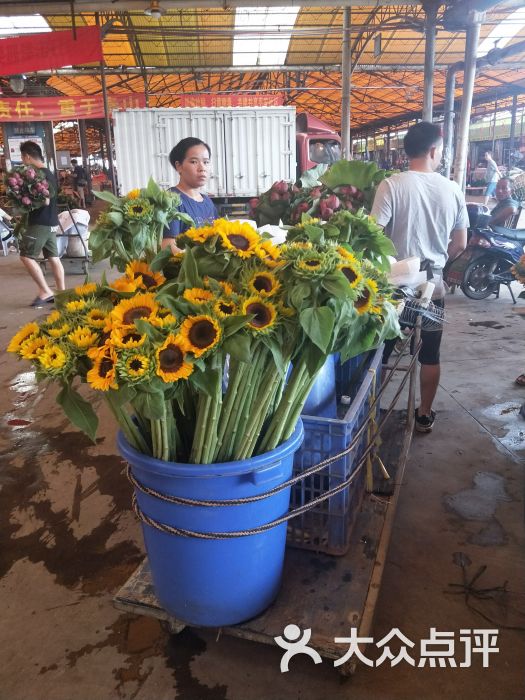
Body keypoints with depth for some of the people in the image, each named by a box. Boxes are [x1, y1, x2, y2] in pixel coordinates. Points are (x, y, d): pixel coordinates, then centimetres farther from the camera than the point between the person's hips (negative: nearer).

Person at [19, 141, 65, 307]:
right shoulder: (49, 173, 14)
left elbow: (45, 200, -23)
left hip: (40, 223, -9)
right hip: (51, 222, 9)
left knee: (26, 256, -5)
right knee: (53, 258, 9)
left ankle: (45, 292, -5)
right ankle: (62, 293, 11)